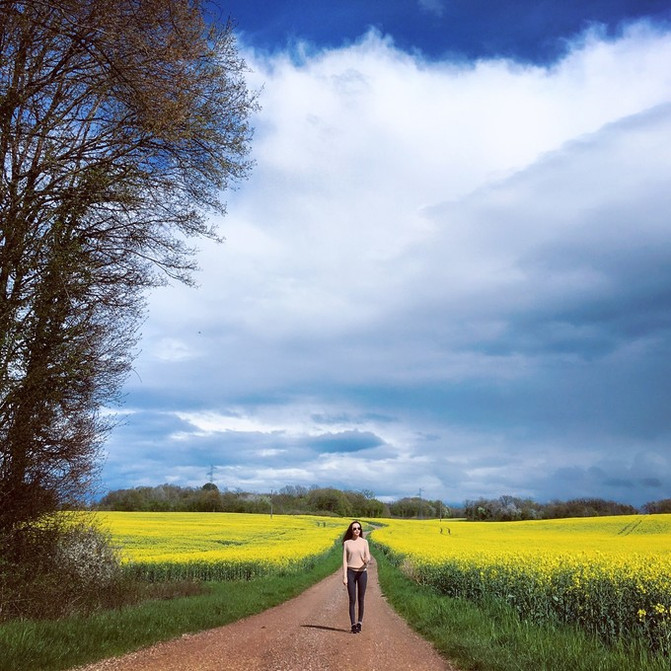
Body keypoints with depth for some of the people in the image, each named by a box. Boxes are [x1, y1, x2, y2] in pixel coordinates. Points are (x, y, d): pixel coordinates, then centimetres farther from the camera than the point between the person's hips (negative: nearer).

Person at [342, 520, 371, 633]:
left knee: (361, 599, 6)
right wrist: (344, 577, -7)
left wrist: (367, 561, -29)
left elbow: (368, 558, -4)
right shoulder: (346, 543, 0)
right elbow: (344, 560, -1)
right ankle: (353, 625, 5)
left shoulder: (364, 542, 1)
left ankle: (359, 622, 20)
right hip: (351, 573, -1)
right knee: (352, 600, -1)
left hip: (362, 573, 1)